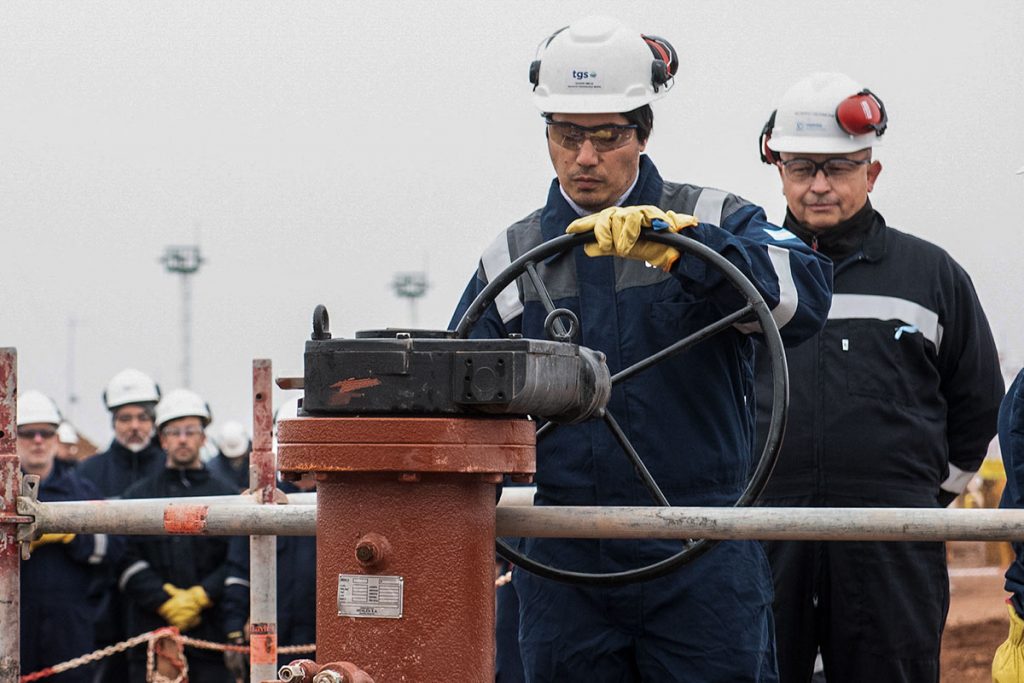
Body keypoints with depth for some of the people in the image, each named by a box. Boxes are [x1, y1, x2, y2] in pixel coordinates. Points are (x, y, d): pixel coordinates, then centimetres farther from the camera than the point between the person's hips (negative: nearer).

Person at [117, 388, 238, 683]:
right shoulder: (138, 496, 12)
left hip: (212, 637, 0)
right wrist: (165, 602, -11)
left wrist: (200, 597, -12)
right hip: (151, 634, 0)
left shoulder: (228, 497, 10)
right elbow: (127, 561, 1)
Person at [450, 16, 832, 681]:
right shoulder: (511, 261, 13)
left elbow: (804, 296, -17)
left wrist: (677, 244, -27)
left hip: (703, 558, -3)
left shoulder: (714, 223, 3)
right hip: (564, 568, 3)